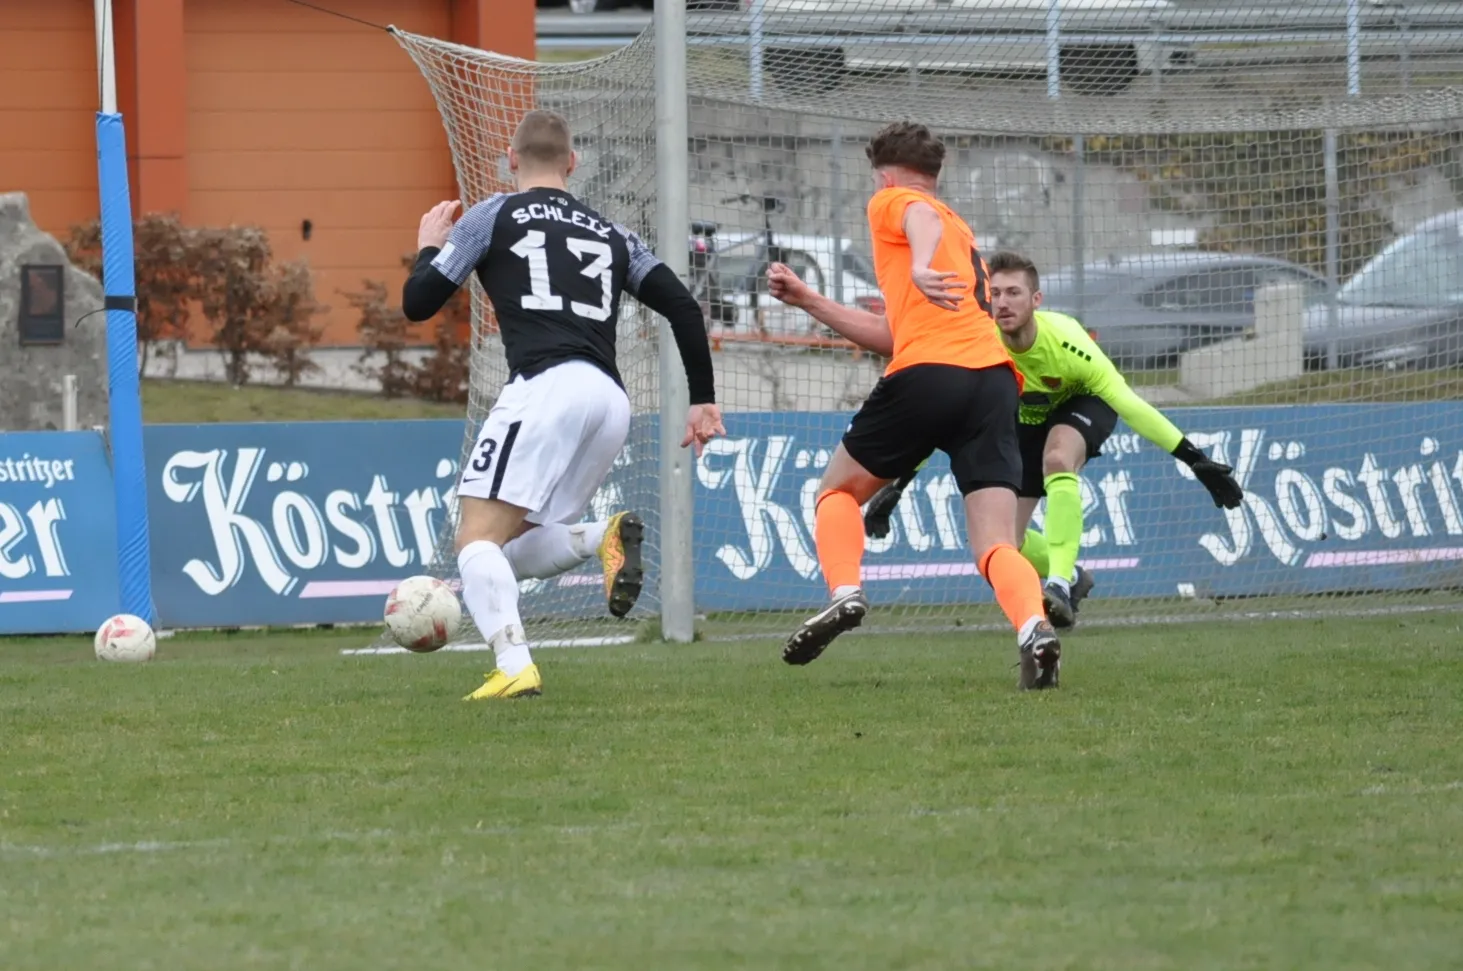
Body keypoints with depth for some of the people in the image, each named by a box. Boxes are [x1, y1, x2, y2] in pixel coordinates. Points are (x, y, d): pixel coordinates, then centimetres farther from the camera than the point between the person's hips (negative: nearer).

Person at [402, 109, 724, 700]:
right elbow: (682, 307, 17)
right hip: (611, 401, 6)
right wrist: (703, 401, 19)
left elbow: (418, 303, 11)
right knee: (517, 553, 16)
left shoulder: (493, 217, 13)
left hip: (545, 385, -6)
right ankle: (606, 538, -14)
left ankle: (514, 666, -31)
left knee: (479, 538, -8)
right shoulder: (609, 234, 26)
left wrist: (429, 247, 31)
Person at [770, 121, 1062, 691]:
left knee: (838, 490, 17)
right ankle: (1033, 627, -34)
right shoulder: (961, 233, 35)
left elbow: (925, 217, -15)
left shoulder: (890, 203, 13)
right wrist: (808, 301, 41)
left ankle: (844, 594, -6)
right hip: (993, 376, 6)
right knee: (996, 547, -5)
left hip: (929, 376, -6)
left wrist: (920, 266, -36)